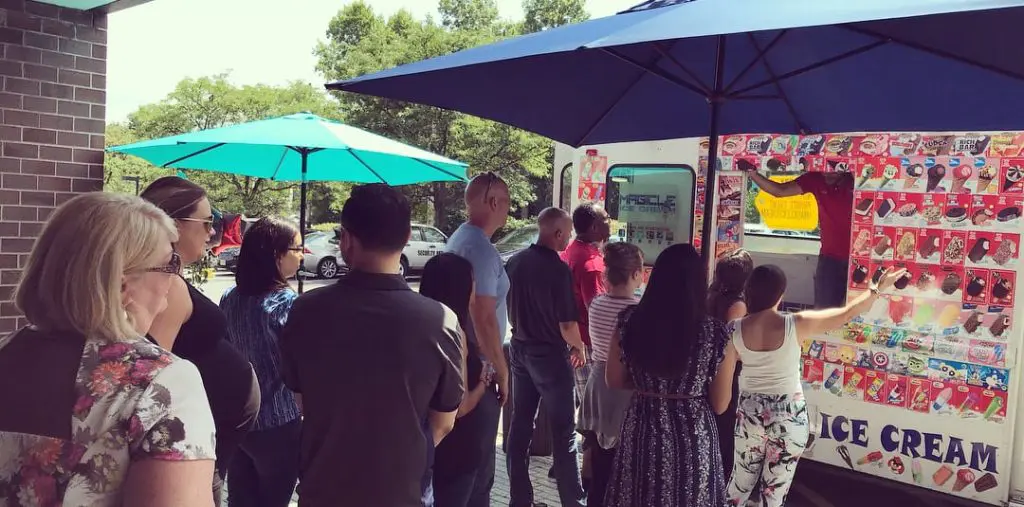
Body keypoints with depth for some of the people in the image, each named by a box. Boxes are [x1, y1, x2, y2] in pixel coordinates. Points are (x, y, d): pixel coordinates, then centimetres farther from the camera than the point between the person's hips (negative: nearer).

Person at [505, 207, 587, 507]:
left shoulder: (515, 262, 0)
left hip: (520, 350, 7)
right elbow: (567, 325, -21)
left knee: (520, 425, 12)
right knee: (563, 431, 4)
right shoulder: (558, 269, -21)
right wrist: (579, 347, -2)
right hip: (550, 354, -6)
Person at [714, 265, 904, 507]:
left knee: (739, 484, 21)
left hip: (750, 414, 2)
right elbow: (846, 314, -8)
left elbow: (723, 377, -7)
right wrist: (878, 288, 5)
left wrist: (719, 412, 8)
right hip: (789, 417, -2)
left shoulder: (736, 330, -11)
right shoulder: (795, 325, -18)